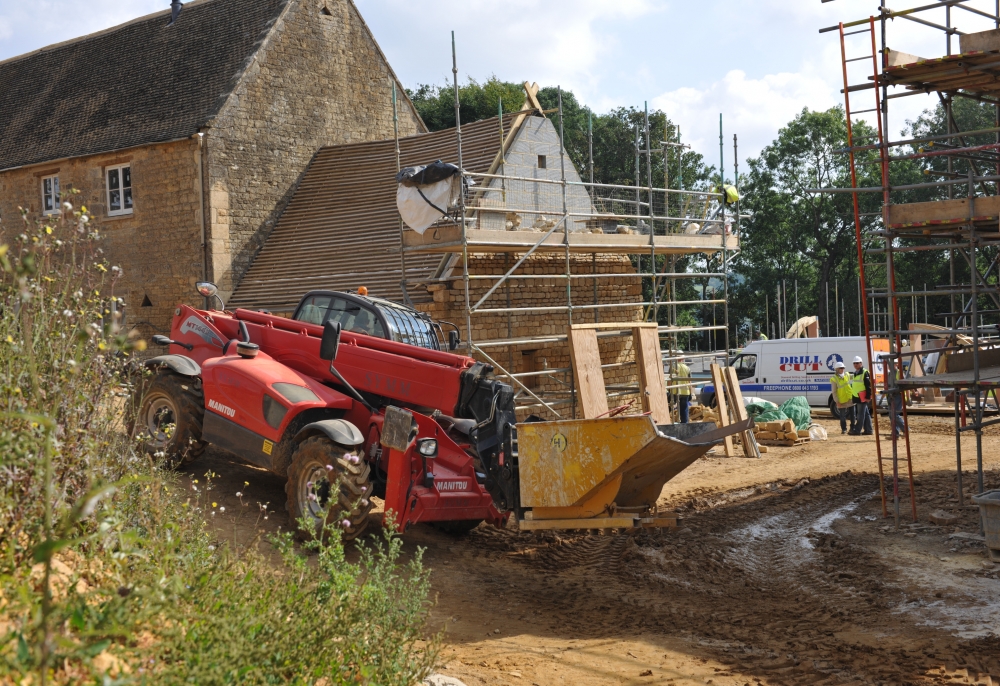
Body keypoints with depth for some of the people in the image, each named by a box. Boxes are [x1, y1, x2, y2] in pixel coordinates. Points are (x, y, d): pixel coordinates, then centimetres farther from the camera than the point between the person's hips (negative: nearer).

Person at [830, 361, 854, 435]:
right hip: (841, 400, -5)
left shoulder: (847, 375, 3)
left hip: (850, 399, 5)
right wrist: (837, 401, -14)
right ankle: (844, 429, 14)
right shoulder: (834, 379, -12)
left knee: (852, 415, 10)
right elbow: (834, 392, -11)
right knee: (843, 416, 1)